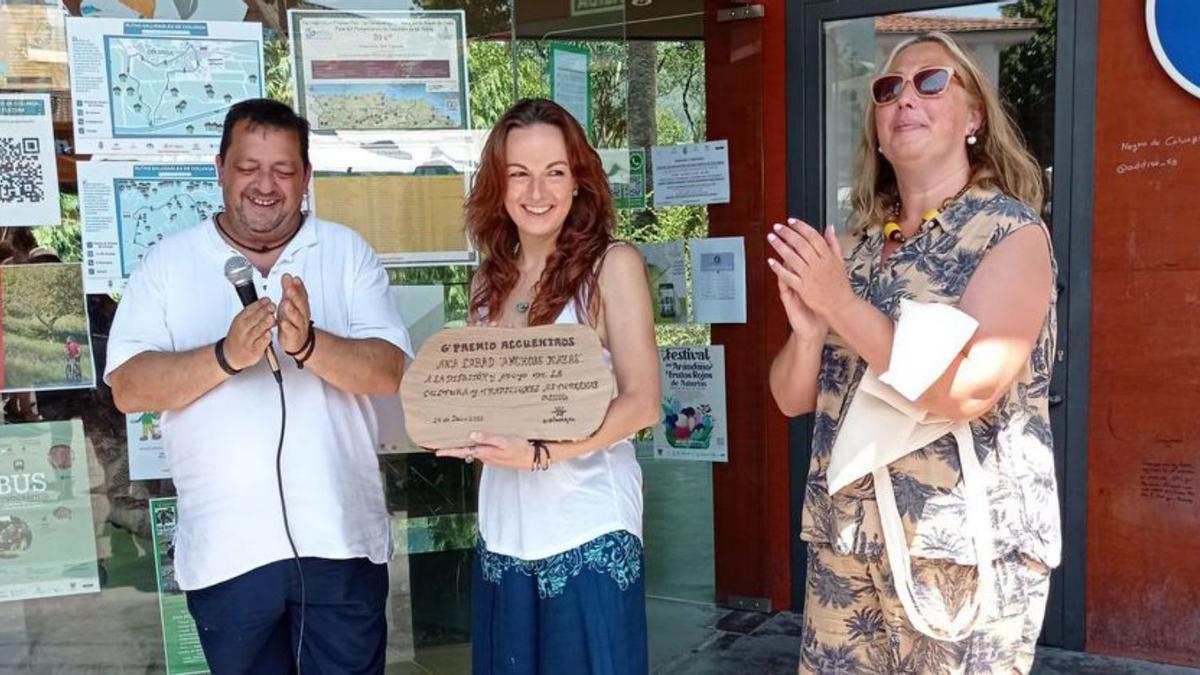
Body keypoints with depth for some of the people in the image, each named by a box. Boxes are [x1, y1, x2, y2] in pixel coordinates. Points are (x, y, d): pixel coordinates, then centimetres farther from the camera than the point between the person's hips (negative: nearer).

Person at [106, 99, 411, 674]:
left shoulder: (348, 252, 1)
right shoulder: (168, 263, 2)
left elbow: (390, 373, -7)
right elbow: (128, 388, -7)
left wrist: (309, 345, -25)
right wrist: (227, 355, -23)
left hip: (339, 538, 0)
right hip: (225, 549, 0)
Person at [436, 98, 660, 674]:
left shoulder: (612, 264, -6)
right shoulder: (490, 279, 9)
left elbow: (641, 403, -12)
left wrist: (541, 452, -23)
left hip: (587, 529, -4)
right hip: (504, 530, 5)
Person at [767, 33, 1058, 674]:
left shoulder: (1012, 233, -8)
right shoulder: (854, 245, 7)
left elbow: (965, 392, -21)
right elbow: (792, 398, 6)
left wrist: (842, 305, -20)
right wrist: (808, 329, -13)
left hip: (964, 546, -4)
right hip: (843, 537, 5)